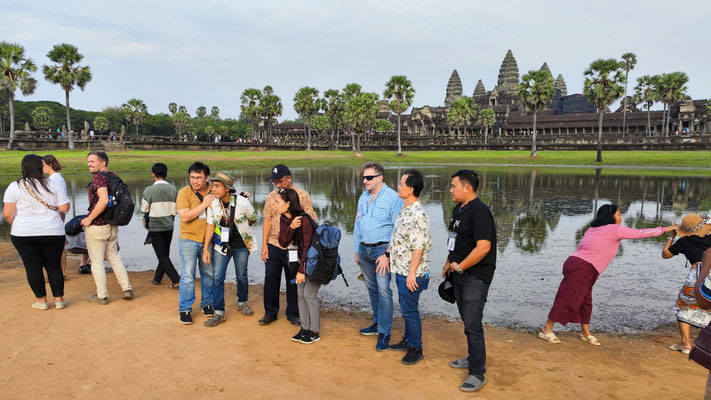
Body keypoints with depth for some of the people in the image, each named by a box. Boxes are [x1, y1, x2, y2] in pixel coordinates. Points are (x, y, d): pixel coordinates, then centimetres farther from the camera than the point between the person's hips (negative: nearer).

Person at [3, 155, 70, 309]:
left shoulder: (15, 187, -5)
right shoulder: (53, 184, -3)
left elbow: (7, 214, -7)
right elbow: (65, 208, -5)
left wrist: (15, 225, 12)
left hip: (24, 234, -1)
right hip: (52, 233, 1)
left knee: (33, 267, 10)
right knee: (54, 266, 11)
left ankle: (42, 301, 16)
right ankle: (59, 300, 15)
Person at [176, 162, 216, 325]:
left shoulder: (213, 193, 2)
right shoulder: (184, 192, -8)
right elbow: (185, 216, -18)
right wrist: (204, 204, -18)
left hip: (208, 240, 3)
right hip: (189, 239, -3)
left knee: (208, 273, 11)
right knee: (188, 275, -2)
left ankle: (207, 303, 27)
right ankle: (184, 309, 10)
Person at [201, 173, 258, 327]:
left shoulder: (242, 202, -17)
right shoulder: (213, 204, -8)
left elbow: (252, 219, 1)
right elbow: (210, 226, -3)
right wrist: (205, 249, -6)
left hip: (241, 245, -2)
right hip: (221, 244, 2)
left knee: (242, 276, 11)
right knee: (217, 277, -4)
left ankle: (242, 303, 35)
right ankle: (219, 313, 5)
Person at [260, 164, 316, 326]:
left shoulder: (302, 196, -4)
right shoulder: (271, 197, 6)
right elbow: (267, 221, 8)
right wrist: (264, 245, 2)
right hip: (274, 244, 3)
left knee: (293, 280, 8)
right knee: (270, 278, 5)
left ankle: (293, 313, 23)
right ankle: (270, 312, 22)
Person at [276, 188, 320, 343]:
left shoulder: (304, 219, -25)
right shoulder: (284, 219, -2)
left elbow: (307, 246, -24)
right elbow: (283, 243, -10)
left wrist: (302, 270, -23)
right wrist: (291, 228, -28)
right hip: (302, 260, 8)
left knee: (309, 294, -6)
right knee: (300, 293, 8)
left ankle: (314, 332, 7)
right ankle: (305, 328, 20)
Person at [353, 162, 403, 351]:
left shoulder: (393, 198, -11)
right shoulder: (363, 197, 11)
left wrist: (388, 254, -19)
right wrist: (356, 250, 15)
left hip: (382, 249, -7)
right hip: (364, 249, 7)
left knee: (383, 289, -9)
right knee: (372, 288, 15)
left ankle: (384, 332, -1)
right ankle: (378, 323, 29)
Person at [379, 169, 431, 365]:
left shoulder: (417, 214, -24)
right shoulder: (405, 210, 9)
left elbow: (419, 247, -25)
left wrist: (411, 273, -23)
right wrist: (387, 255, 19)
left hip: (410, 274, -10)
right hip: (400, 269, 10)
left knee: (410, 310, 3)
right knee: (406, 308, 21)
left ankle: (416, 349, 18)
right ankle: (408, 340, 36)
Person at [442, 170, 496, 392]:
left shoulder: (479, 211, -20)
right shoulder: (458, 209, 11)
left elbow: (483, 247, -28)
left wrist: (460, 266, -19)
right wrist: (449, 263, 16)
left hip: (476, 276, -9)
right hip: (460, 274, 9)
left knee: (472, 324, -6)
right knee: (467, 320, 19)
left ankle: (477, 374, 4)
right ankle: (474, 358, 35)